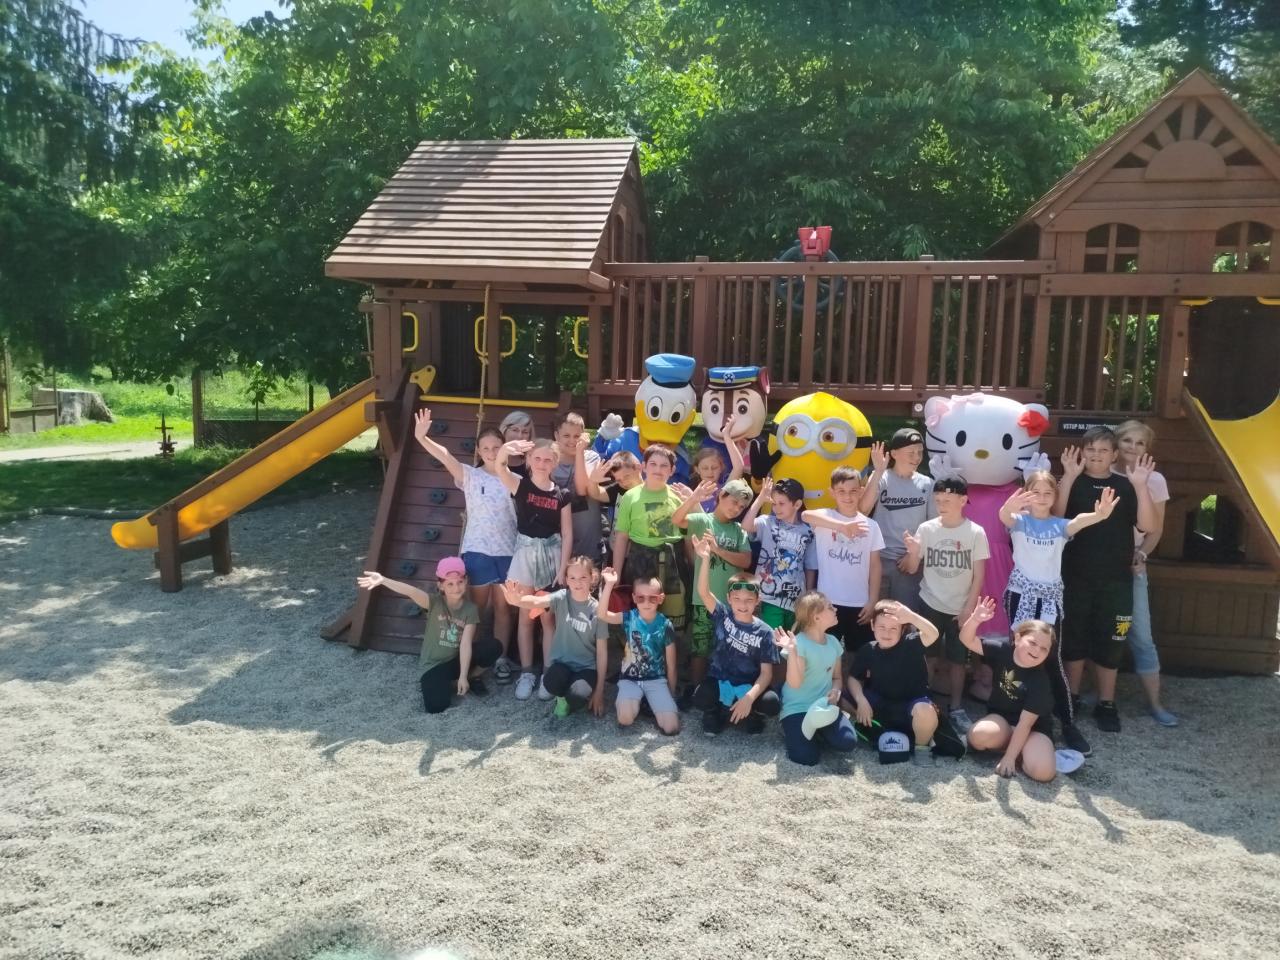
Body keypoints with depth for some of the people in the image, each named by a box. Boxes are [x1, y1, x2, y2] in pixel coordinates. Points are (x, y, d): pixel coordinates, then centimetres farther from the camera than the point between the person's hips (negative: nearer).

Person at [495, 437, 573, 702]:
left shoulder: (562, 494, 0)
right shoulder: (520, 485, -3)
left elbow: (567, 534, 0)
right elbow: (499, 467, -24)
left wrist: (563, 569, -6)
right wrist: (506, 449, -46)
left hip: (551, 554, 1)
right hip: (525, 553, 0)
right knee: (526, 616, 7)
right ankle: (526, 673, 16)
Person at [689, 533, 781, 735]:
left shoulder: (764, 632, -6)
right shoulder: (723, 616, -5)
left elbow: (766, 673, -8)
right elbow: (703, 592, -21)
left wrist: (749, 698, -25)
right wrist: (705, 558, -36)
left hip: (748, 686, 1)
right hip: (719, 681, 0)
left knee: (773, 704, -28)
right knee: (700, 699, -31)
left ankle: (747, 714, 8)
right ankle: (716, 711, 6)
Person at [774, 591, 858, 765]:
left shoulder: (833, 642, 5)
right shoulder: (799, 643, -17)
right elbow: (795, 683, -24)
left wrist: (835, 690, -8)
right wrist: (792, 652, -36)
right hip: (798, 708, -6)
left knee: (847, 742, -19)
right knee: (806, 758, -22)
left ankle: (815, 733, 10)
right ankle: (793, 733, 10)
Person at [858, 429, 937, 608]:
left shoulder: (927, 484, 4)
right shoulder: (881, 478, -4)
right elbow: (862, 510, -20)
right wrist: (878, 473, -23)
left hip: (910, 561, 2)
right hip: (880, 558, -2)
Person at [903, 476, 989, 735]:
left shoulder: (976, 532, -7)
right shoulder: (926, 529, -6)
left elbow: (979, 575, -3)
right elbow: (912, 569, -4)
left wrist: (969, 609, -6)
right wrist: (913, 552, -24)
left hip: (960, 609, 0)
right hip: (929, 605, 0)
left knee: (957, 659, 9)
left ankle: (955, 708, 22)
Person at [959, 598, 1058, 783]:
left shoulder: (1040, 681, -22)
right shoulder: (1003, 650, -12)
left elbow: (1025, 723, -22)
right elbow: (967, 640, -17)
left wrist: (1009, 757, -23)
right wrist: (975, 619, -39)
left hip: (1033, 727, -3)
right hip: (1000, 717, 3)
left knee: (1043, 771, -29)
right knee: (978, 736, -32)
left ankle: (1021, 752, 5)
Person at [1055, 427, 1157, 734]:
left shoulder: (1125, 486, 4)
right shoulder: (1072, 483, 0)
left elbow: (1147, 526, -8)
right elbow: (1055, 517, -17)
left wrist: (1141, 485, -18)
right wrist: (1069, 476, -24)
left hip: (1116, 579, 1)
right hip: (1075, 576, -1)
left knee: (1109, 641, 6)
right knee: (1074, 637, 8)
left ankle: (1106, 704, 19)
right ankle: (1070, 697, 23)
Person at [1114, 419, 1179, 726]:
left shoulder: (1154, 480, -1)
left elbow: (1155, 529, 4)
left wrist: (1140, 555, -9)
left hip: (1132, 566, 0)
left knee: (1140, 634, 0)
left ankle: (1154, 702, 10)